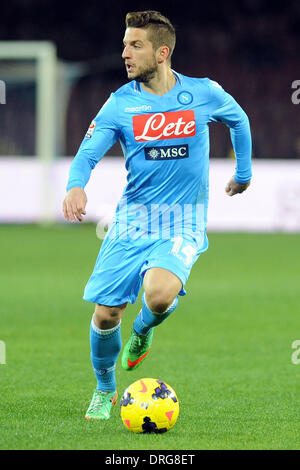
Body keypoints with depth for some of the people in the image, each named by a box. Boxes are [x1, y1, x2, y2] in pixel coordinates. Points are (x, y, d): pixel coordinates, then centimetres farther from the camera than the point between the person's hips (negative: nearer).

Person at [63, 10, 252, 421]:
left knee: (159, 293, -30)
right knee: (106, 313, -3)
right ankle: (105, 391, 25)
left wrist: (244, 173, 27)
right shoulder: (121, 103, -2)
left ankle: (143, 330, 8)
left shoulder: (204, 94, -2)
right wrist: (75, 186, -31)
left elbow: (239, 120, 19)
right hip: (132, 217, 2)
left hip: (183, 221, -2)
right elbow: (89, 152, -10)